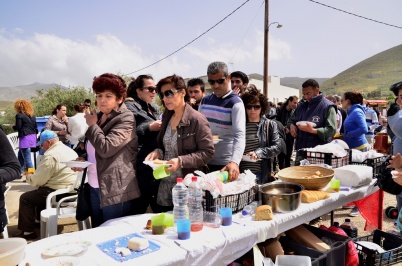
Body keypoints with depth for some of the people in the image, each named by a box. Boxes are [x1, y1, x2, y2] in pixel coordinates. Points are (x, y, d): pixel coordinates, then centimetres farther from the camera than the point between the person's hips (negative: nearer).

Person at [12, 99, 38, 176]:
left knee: (27, 158, -5)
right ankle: (20, 172, 29)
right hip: (32, 137, 8)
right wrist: (35, 136, 22)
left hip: (25, 138, -8)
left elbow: (18, 127, -12)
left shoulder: (19, 115, -7)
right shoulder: (32, 116, 13)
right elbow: (35, 128, 13)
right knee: (20, 155, 23)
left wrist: (13, 126, 9)